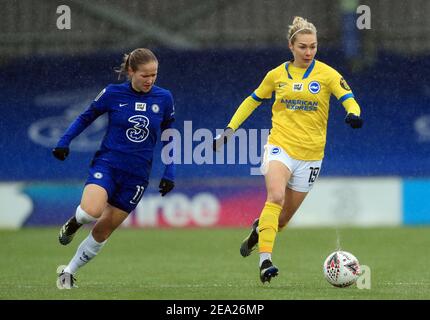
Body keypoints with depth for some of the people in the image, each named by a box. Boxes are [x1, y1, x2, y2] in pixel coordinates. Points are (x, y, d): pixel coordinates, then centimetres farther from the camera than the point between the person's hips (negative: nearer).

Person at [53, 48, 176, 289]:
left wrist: (169, 174, 4)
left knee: (103, 232, 4)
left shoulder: (164, 98, 0)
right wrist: (64, 142, -4)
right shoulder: (113, 94, -5)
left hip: (137, 176, 2)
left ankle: (69, 272, 24)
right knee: (91, 212, -29)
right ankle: (74, 224, 8)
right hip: (107, 164, -2)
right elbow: (87, 117, 8)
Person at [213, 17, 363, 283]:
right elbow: (252, 101, 17)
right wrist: (229, 130, 11)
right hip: (280, 146, -1)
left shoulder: (327, 74, -2)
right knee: (276, 197, -27)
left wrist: (354, 114, -35)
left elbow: (349, 101, -11)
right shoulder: (277, 75, 4)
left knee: (284, 216, 8)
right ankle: (265, 260, -32)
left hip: (310, 154, 1)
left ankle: (259, 230, 43)